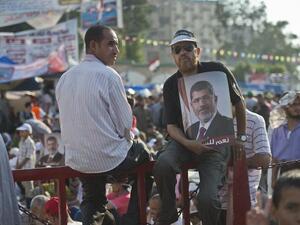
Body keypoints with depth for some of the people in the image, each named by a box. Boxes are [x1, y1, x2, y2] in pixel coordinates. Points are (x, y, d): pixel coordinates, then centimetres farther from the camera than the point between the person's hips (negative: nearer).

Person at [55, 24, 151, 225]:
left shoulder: (65, 78, 4)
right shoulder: (108, 75, -15)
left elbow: (69, 122, 12)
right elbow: (125, 123, -13)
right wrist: (127, 140, 10)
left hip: (75, 159, 6)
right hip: (109, 159, -6)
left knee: (91, 200, 32)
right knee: (142, 152, 24)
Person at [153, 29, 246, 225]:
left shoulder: (217, 71, -3)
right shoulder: (171, 85, 3)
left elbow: (239, 102, 9)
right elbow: (171, 125, 2)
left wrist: (241, 137, 9)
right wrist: (189, 144, -17)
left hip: (216, 141, -2)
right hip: (185, 140, 2)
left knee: (207, 199, -24)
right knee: (163, 164, -33)